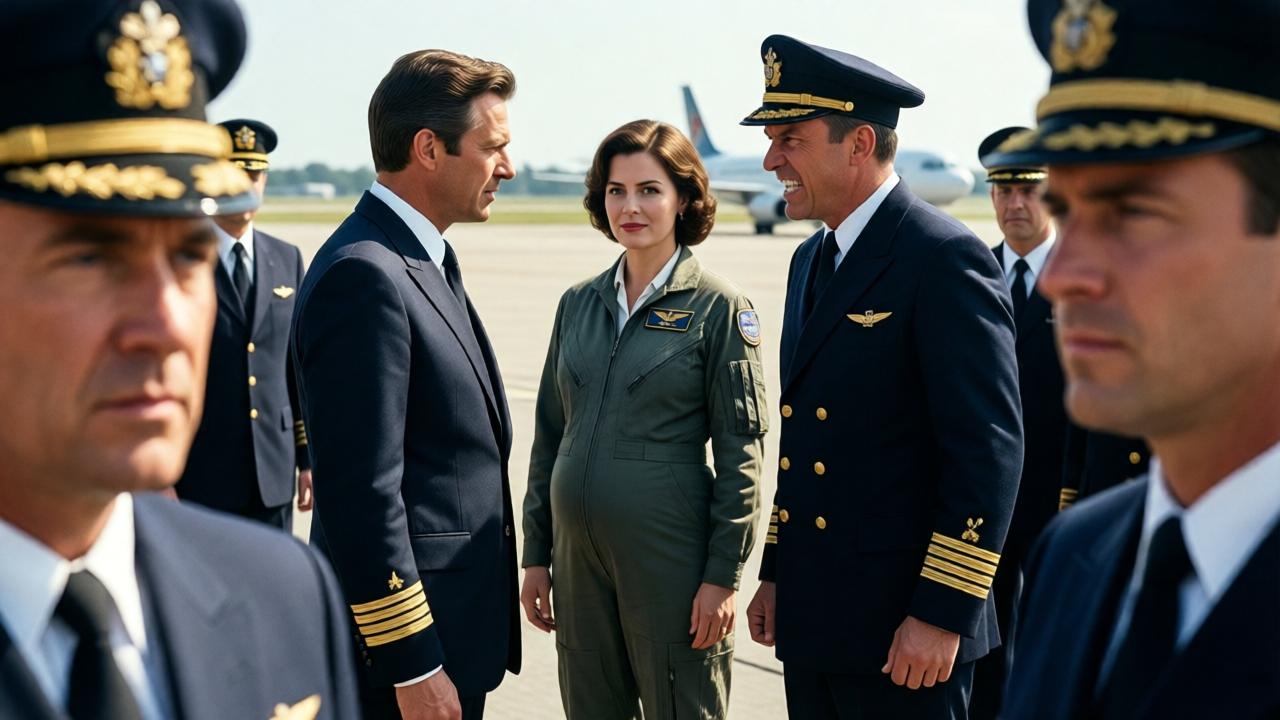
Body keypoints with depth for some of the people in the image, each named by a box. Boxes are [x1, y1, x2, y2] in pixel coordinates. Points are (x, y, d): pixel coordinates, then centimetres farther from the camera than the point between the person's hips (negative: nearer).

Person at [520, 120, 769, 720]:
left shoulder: (719, 307, -6)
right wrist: (536, 555, 11)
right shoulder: (578, 303, 8)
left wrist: (723, 576, -11)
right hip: (579, 553, 5)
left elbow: (740, 453, -7)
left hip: (670, 557, -4)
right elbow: (550, 435, 13)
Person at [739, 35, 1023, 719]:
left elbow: (988, 449, -18)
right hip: (811, 613, 8)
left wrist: (942, 614, -19)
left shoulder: (945, 258, -14)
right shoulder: (810, 259, 13)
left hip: (901, 625, -8)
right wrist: (775, 572, 17)